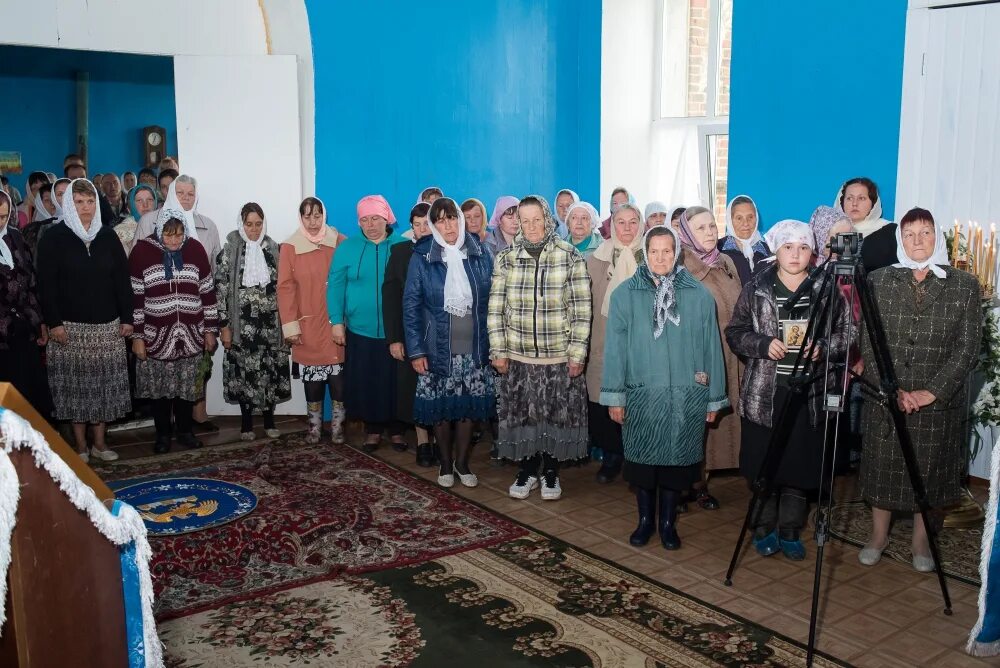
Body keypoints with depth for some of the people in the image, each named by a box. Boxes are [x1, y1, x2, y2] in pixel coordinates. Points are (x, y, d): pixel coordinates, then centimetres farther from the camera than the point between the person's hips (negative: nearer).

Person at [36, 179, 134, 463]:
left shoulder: (108, 236, 7)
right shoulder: (53, 238, -2)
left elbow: (122, 279, 7)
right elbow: (46, 284, -5)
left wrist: (127, 317, 2)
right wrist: (53, 322, -12)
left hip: (107, 325, 3)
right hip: (70, 326, -3)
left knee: (105, 383, 5)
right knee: (75, 385, 2)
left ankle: (100, 441, 16)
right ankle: (80, 445, 13)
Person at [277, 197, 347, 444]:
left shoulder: (339, 242, 3)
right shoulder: (289, 247, 1)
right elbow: (285, 288, -2)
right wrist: (290, 325, -8)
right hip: (307, 324, 0)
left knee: (338, 377, -1)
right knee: (312, 378, 3)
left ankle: (337, 425, 13)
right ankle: (314, 426, 17)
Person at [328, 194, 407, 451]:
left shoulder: (403, 247, 0)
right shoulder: (347, 248, 2)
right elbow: (335, 286, 1)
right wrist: (337, 322, -5)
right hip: (360, 331, 1)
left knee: (395, 381, 6)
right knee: (365, 382, 7)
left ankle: (395, 428, 25)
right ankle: (373, 428, 24)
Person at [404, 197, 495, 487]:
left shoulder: (481, 254, 2)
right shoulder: (422, 257, -3)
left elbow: (493, 300, 5)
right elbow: (411, 305, -4)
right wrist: (416, 350, -9)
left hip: (475, 348, 1)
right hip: (438, 347, -1)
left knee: (469, 406, 7)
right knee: (441, 407, 6)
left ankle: (462, 462, 25)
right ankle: (445, 463, 25)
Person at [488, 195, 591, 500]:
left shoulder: (571, 258, -4)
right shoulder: (506, 259, 2)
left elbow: (581, 311, -5)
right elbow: (496, 309, 4)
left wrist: (577, 354, -8)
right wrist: (498, 351, -1)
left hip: (559, 357, -1)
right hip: (518, 357, 2)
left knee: (556, 415, 7)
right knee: (522, 415, 9)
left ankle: (551, 472, 27)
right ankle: (527, 470, 28)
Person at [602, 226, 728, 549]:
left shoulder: (699, 295, 0)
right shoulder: (625, 294, -2)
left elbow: (711, 347, 3)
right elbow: (615, 346, -2)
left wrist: (714, 398, 4)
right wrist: (615, 395, -4)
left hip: (686, 395, 0)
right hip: (641, 393, 0)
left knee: (677, 459, 9)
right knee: (642, 458, 10)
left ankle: (668, 523, 27)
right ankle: (645, 520, 28)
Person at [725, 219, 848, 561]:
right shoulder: (756, 289, 1)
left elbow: (845, 334, 8)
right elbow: (734, 332, 2)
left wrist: (823, 347, -12)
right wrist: (763, 344, -14)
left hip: (809, 393, 1)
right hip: (764, 393, -1)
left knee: (800, 466, 8)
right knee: (763, 465, 6)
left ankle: (790, 531, 24)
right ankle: (764, 529, 23)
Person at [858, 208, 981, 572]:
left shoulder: (965, 285, -2)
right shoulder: (879, 281, 0)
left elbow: (968, 348, -6)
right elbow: (868, 342, -2)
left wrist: (932, 392, -15)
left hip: (940, 402, -1)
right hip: (884, 399, 1)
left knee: (928, 471, 10)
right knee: (882, 469, 10)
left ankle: (921, 542, 28)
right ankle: (878, 536, 28)